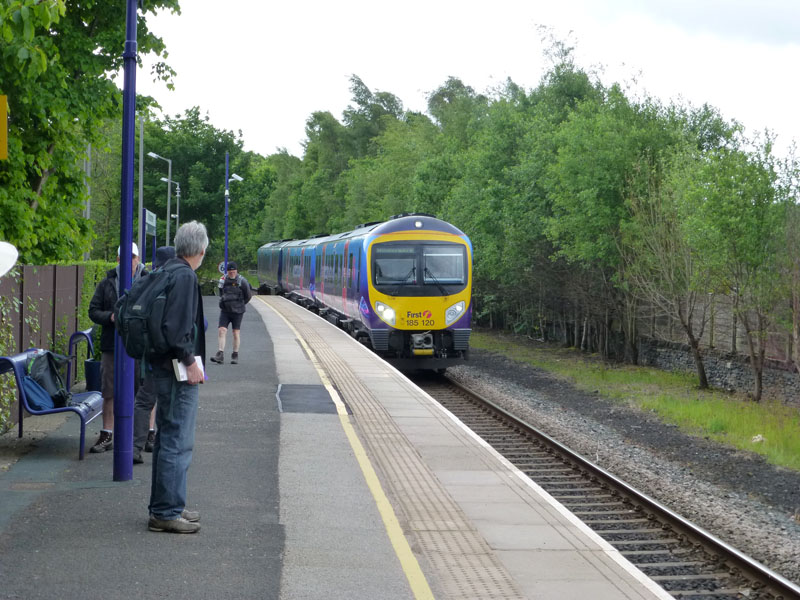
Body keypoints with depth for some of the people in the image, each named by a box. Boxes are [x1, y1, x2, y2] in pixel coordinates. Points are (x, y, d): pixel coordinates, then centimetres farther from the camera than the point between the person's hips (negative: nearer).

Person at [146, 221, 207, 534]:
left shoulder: (166, 271, 13)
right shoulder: (184, 276, -16)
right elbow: (176, 327, -24)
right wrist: (190, 362, -17)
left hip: (162, 367, 10)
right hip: (178, 371, -10)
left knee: (167, 438, 18)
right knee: (177, 441, -5)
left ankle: (164, 506, 27)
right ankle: (166, 512, -2)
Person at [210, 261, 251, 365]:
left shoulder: (242, 281, -7)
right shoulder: (223, 280, 5)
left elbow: (248, 296, 4)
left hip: (237, 311, -3)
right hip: (225, 311, 3)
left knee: (236, 333, 4)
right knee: (221, 330, -10)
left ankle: (235, 355, 15)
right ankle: (220, 355, -12)